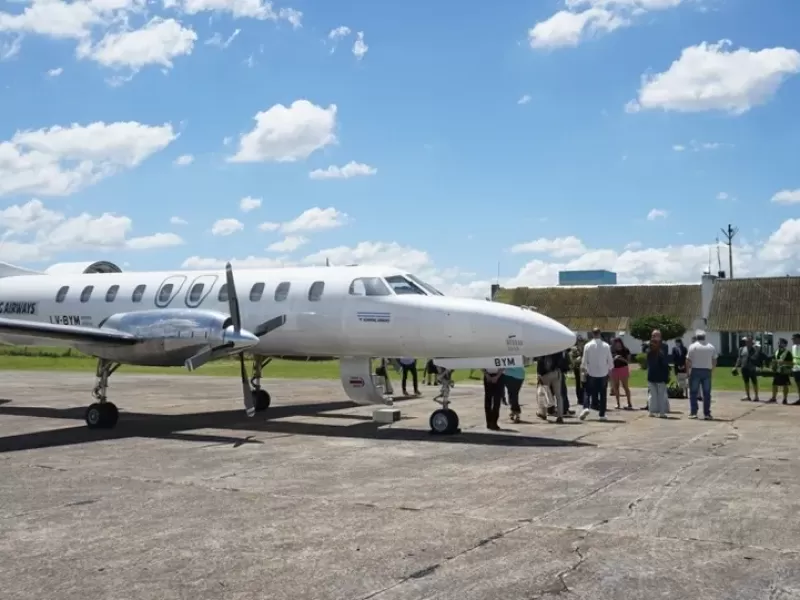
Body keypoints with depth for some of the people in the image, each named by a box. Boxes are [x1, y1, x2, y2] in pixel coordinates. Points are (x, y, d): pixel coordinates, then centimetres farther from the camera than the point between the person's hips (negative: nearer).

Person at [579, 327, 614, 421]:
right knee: (603, 394, 7)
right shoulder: (606, 346, -3)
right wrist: (610, 369, 16)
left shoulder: (588, 345, -6)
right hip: (603, 373, 1)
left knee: (588, 392, 10)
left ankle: (586, 408, -12)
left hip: (591, 373, -1)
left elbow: (584, 360, -3)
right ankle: (602, 414, 7)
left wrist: (584, 368, 13)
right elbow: (610, 360, 2)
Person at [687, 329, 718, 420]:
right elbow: (714, 361, 6)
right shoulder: (711, 347, 6)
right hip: (707, 371, 3)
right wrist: (712, 371, 14)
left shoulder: (693, 346, -5)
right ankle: (707, 414, 7)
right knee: (707, 393, 7)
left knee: (693, 393, 3)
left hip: (695, 371, -3)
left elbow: (688, 360, -8)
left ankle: (693, 413, -1)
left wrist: (687, 371, 0)